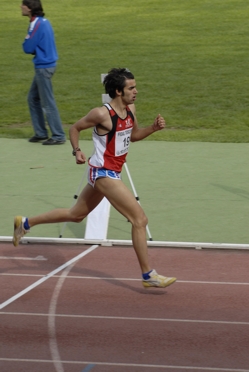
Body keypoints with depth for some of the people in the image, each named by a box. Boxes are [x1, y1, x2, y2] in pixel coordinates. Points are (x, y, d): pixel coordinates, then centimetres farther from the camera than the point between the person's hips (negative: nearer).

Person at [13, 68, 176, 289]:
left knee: (76, 215, 24)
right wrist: (77, 151, -20)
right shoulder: (102, 114, -20)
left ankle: (26, 223, 37)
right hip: (104, 173, -9)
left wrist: (154, 128, 1)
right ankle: (148, 275, -6)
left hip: (111, 173, 9)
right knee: (139, 219, -11)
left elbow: (134, 135, 18)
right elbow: (75, 128, -7)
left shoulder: (130, 109, 3)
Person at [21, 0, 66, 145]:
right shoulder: (44, 22, 10)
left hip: (43, 67, -10)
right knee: (33, 99, 17)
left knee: (48, 103, -3)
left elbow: (28, 48, -17)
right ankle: (41, 133, 21)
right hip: (46, 64, 10)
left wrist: (26, 41, 2)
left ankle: (59, 136, 1)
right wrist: (34, 49, -1)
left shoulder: (37, 25, -19)